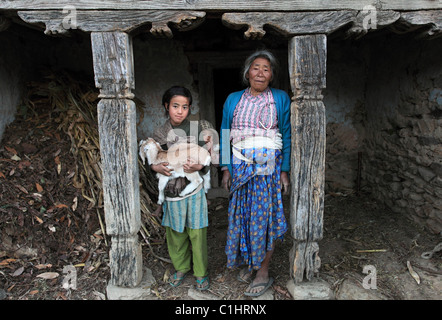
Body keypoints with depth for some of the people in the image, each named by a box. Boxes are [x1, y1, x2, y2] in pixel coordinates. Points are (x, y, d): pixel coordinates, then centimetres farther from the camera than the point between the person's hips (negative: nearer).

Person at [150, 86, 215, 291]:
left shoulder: (198, 128, -7)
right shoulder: (160, 133, 0)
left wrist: (199, 167, -22)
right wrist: (156, 167, -12)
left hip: (194, 189, -2)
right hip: (172, 189, 3)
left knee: (197, 233, 7)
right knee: (175, 233, 16)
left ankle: (200, 272, 28)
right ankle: (181, 268, 38)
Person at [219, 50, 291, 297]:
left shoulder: (281, 98, 4)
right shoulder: (233, 100, 10)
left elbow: (287, 137, 2)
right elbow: (225, 136, 10)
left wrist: (285, 171, -4)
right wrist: (226, 168, 4)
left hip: (269, 166, -2)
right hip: (241, 167, 3)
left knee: (264, 216, -1)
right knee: (242, 215, 8)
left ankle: (263, 273, 13)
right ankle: (249, 262, 28)